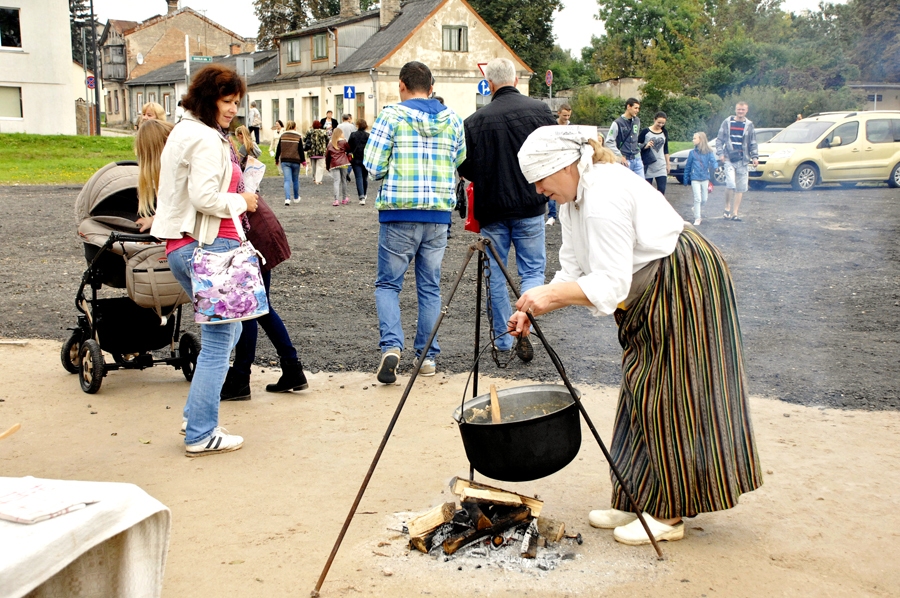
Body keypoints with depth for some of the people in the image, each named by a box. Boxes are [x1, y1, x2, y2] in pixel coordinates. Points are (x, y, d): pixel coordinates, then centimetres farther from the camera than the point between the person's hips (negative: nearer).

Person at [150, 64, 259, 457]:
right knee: (218, 341, -4)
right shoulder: (206, 140, -13)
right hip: (209, 246, -11)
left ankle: (196, 415, 24)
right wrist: (241, 201, -6)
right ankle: (201, 435, 1)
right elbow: (205, 197, -21)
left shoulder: (184, 132, 20)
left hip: (182, 245, 11)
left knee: (226, 331, 21)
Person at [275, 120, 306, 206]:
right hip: (295, 161, -1)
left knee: (287, 180, -3)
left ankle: (287, 199, -19)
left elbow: (278, 149, 7)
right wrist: (303, 160, 7)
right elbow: (301, 150, -3)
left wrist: (277, 159, 18)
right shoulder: (298, 137, -3)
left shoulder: (282, 136, 3)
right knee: (295, 180, 15)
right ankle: (296, 198, 30)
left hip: (285, 161, 1)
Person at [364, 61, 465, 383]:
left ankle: (391, 345, -12)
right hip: (439, 214, 3)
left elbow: (373, 165, -7)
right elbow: (460, 163, 12)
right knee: (430, 286, 12)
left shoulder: (392, 116, -5)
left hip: (399, 213, -3)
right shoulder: (453, 119, 6)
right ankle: (427, 356, 15)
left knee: (388, 283, 7)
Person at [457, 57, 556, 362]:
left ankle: (502, 339, 18)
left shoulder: (475, 121, -8)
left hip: (491, 210, 0)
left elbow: (465, 170, -4)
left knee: (496, 274, 12)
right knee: (533, 269, 10)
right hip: (530, 207, 0)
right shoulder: (539, 110, -4)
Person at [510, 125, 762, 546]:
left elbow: (610, 283, -29)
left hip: (685, 286, -11)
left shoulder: (605, 197, -25)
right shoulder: (573, 197, 7)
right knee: (640, 396, 11)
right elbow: (574, 271, 6)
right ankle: (637, 500, 20)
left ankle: (667, 515, 3)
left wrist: (548, 295, -32)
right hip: (651, 298, 11)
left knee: (667, 399, -6)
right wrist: (535, 307, -7)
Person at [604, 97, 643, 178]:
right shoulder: (617, 123, -9)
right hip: (625, 160, -6)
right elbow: (609, 142, -9)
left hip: (637, 159, 6)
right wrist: (620, 156, -10)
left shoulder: (637, 121, 10)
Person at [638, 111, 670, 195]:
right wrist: (645, 146, -19)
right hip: (648, 165, -3)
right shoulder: (645, 131, -3)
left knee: (662, 189, -4)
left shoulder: (664, 132, 10)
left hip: (661, 166, 3)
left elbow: (666, 149, 17)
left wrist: (668, 164, 16)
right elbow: (637, 145, 0)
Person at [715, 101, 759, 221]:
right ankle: (727, 208, 1)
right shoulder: (727, 122, 4)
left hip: (743, 160, 2)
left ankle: (735, 213, 12)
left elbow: (753, 143, 11)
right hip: (729, 159, -2)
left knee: (741, 188, 4)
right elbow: (719, 140, 7)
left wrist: (755, 157, 0)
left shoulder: (749, 125, 8)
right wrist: (720, 153, -5)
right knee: (731, 184, -18)